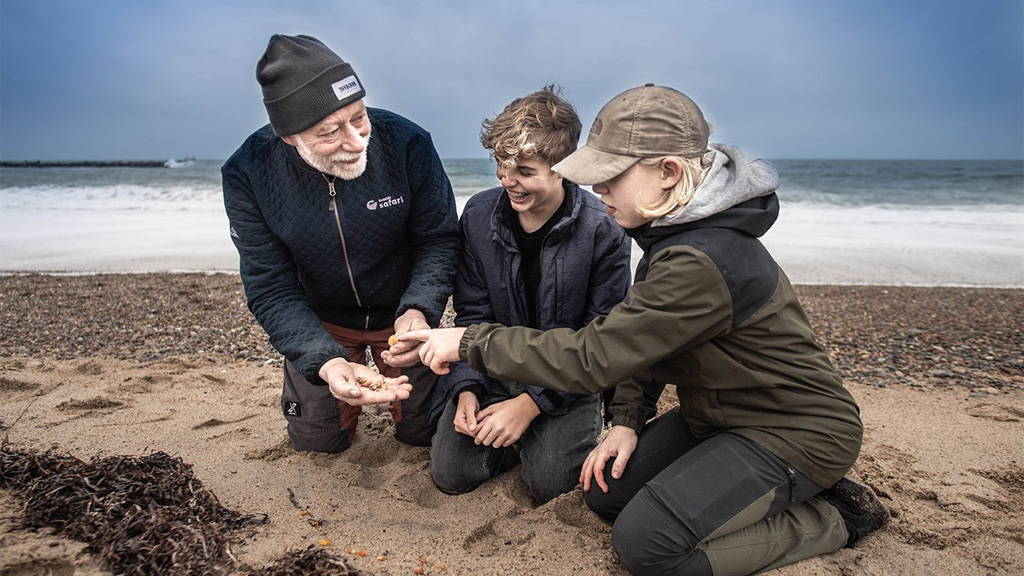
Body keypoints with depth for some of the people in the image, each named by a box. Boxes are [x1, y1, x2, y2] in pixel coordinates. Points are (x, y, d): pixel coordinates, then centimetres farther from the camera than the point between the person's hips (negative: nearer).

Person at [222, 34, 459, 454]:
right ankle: (348, 374, 43)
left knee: (424, 431, 11)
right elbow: (271, 290, -21)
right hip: (321, 321, 1)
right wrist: (325, 361, -38)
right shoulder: (246, 174, -23)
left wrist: (418, 309, -35)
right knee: (316, 442, 13)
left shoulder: (407, 143, -26)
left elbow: (439, 238, -15)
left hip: (402, 313, 0)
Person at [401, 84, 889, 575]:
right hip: (719, 415, 9)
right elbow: (639, 336, 8)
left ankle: (828, 518, 1)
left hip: (796, 434, -9)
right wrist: (627, 420, -2)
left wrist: (471, 342, -24)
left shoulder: (701, 263, -34)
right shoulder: (675, 230, -2)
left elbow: (590, 356, -32)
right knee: (606, 489, 7)